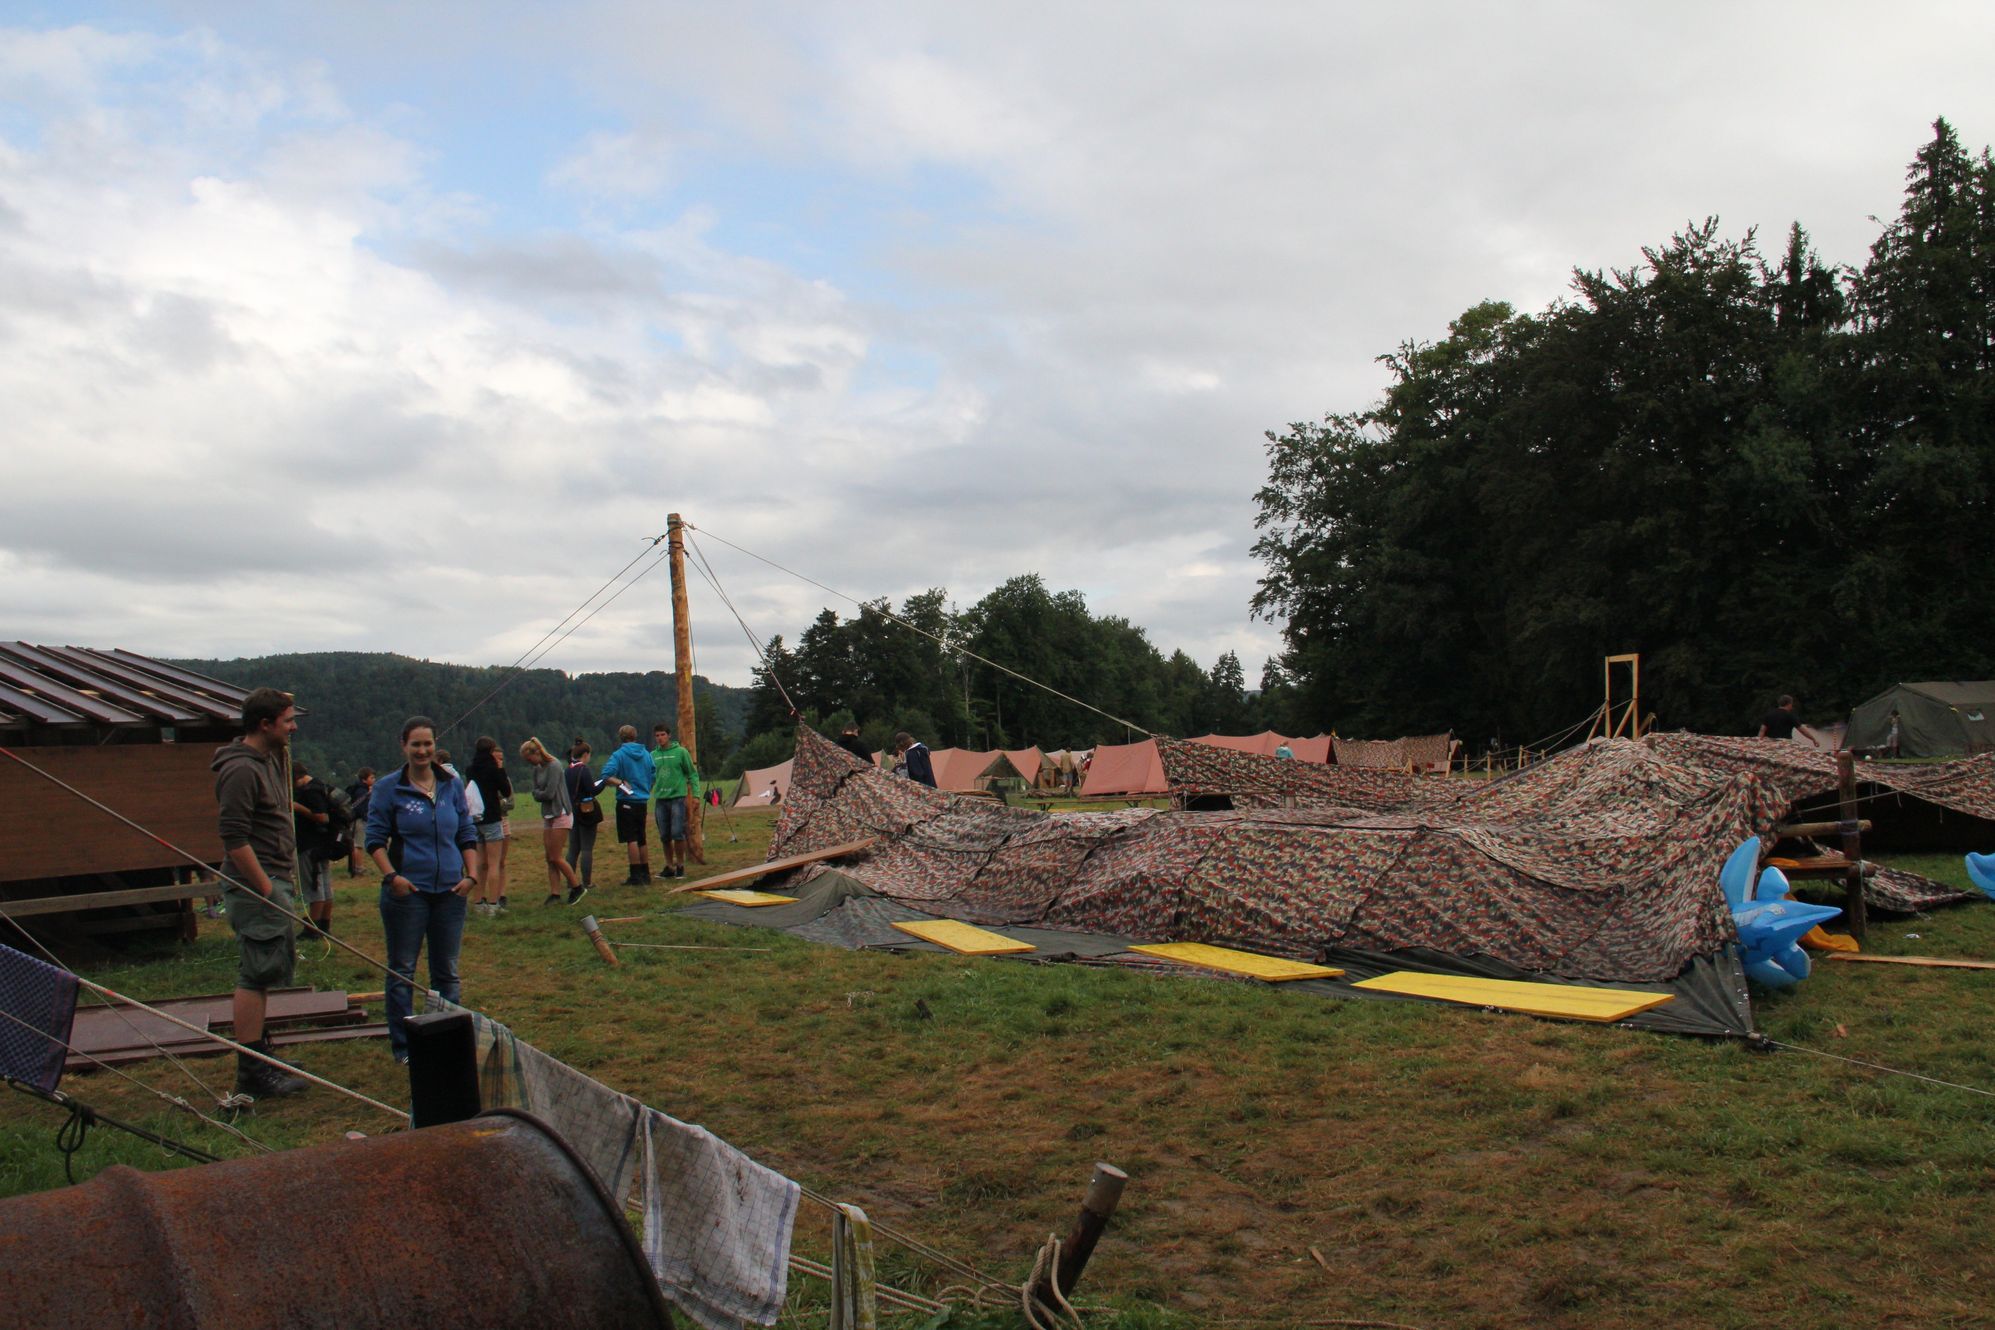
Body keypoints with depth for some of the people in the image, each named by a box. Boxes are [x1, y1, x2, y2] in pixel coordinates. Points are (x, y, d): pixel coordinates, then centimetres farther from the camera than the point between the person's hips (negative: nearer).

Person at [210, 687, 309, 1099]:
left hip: (275, 881, 11)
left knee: (266, 971, 18)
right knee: (256, 974, -7)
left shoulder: (269, 759, 15)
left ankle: (259, 1053, 29)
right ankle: (251, 1072, -3)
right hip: (257, 885, -11)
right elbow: (234, 838, -22)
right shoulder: (240, 769, -17)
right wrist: (266, 888, -20)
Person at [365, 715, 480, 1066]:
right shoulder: (389, 788, -3)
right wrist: (391, 876, -15)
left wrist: (471, 875, 0)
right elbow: (375, 839, -2)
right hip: (407, 891, -3)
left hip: (450, 892, 3)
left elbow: (467, 834, 12)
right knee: (402, 971, 5)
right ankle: (402, 1046, 15)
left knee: (447, 972, 11)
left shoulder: (453, 785, 7)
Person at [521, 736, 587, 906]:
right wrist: (541, 794, -11)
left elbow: (549, 794, -19)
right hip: (547, 816, 8)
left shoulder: (554, 766, -15)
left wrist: (538, 793, -1)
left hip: (561, 815, -8)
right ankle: (555, 894, 8)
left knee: (555, 858, -6)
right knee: (549, 858, 5)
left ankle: (577, 887, 7)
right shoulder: (537, 769, 11)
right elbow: (536, 795, 9)